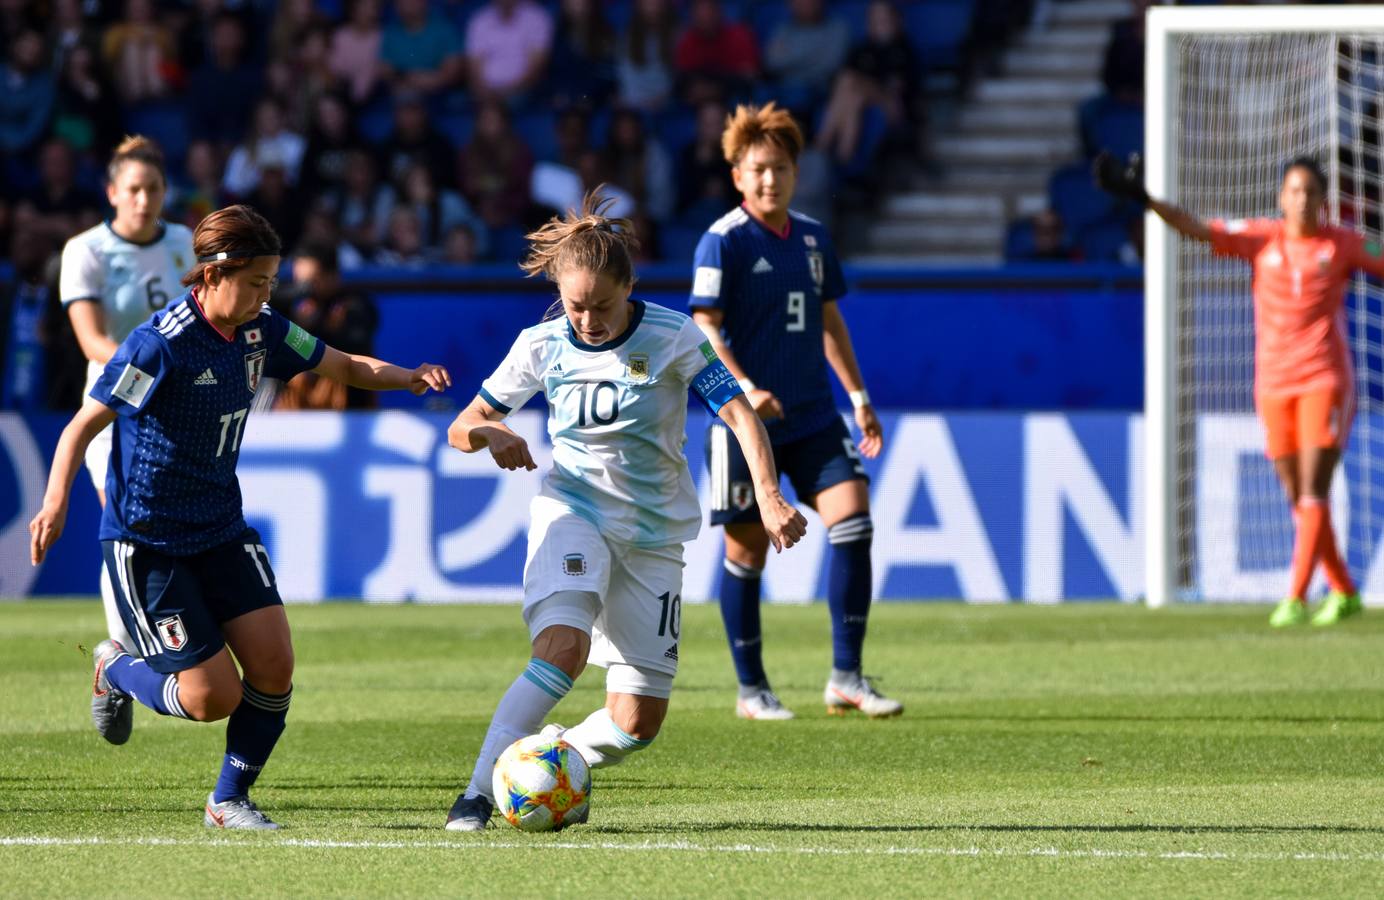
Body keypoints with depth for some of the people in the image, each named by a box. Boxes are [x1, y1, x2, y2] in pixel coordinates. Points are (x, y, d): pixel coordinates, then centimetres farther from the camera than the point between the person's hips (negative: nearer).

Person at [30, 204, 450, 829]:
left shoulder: (260, 332, 0)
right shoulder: (161, 345, -21)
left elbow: (344, 367, 13)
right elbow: (84, 425, -19)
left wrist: (407, 378, -7)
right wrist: (56, 502, -34)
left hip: (223, 531, 6)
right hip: (146, 540, -6)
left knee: (273, 666, -9)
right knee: (214, 697, -9)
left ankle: (229, 800, 13)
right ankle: (116, 669, 23)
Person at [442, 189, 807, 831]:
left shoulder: (673, 338, -10)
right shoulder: (542, 346, -4)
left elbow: (739, 415, -14)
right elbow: (461, 429, 4)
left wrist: (769, 498, -29)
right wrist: (491, 434, -21)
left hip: (653, 533, 1)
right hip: (573, 509, -1)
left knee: (638, 722, -4)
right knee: (562, 650, -31)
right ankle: (478, 793, -29)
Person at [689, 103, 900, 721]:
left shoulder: (812, 238, 11)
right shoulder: (724, 241, -8)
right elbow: (704, 328, -14)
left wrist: (858, 395, 20)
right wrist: (745, 388, -27)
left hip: (813, 416, 5)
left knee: (852, 521, -10)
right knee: (747, 551, 1)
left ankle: (845, 678, -6)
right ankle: (752, 689, 15)